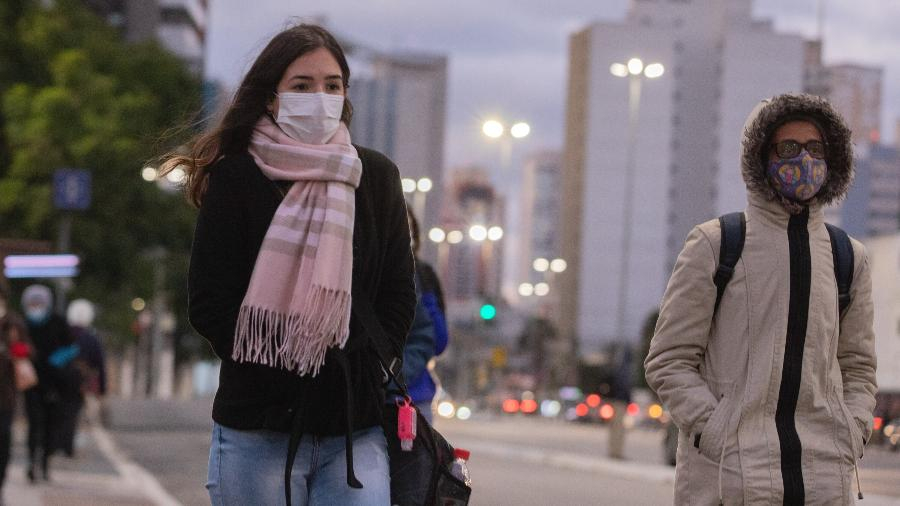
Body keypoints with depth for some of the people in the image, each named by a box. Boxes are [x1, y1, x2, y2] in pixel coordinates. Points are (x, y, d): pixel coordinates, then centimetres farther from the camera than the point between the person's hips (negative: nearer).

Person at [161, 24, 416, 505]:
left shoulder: (376, 177, 9)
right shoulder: (235, 178, -1)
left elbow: (398, 298, 10)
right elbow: (209, 305, -4)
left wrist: (355, 369, -3)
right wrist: (282, 366, -9)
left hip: (357, 428, 2)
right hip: (257, 431, -2)